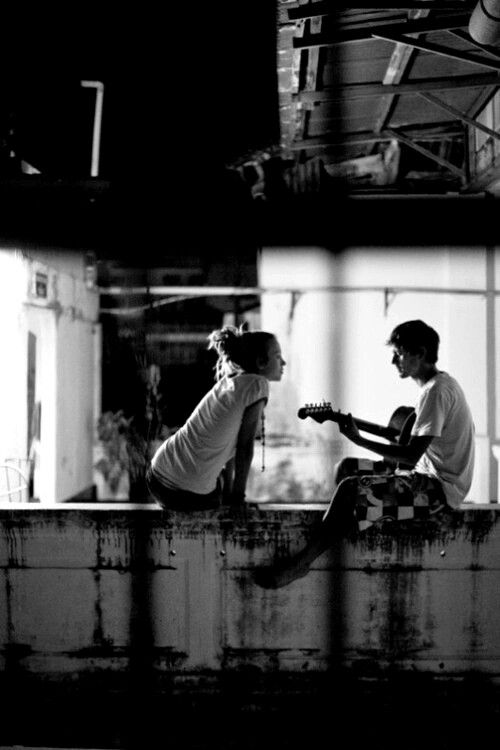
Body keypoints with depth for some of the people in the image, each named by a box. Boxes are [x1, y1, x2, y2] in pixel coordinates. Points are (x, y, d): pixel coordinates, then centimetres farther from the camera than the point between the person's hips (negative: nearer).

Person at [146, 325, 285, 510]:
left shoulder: (229, 383, 14)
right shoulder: (257, 385, -9)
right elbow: (245, 447, -8)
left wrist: (228, 494, 20)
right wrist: (237, 498, -1)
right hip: (190, 494, -8)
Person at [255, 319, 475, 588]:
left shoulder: (437, 391, -19)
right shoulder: (436, 384, 13)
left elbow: (411, 455, -24)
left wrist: (360, 440, -18)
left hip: (442, 488, -11)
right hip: (426, 474, 11)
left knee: (352, 489, -24)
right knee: (347, 468, 13)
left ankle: (301, 563, -18)